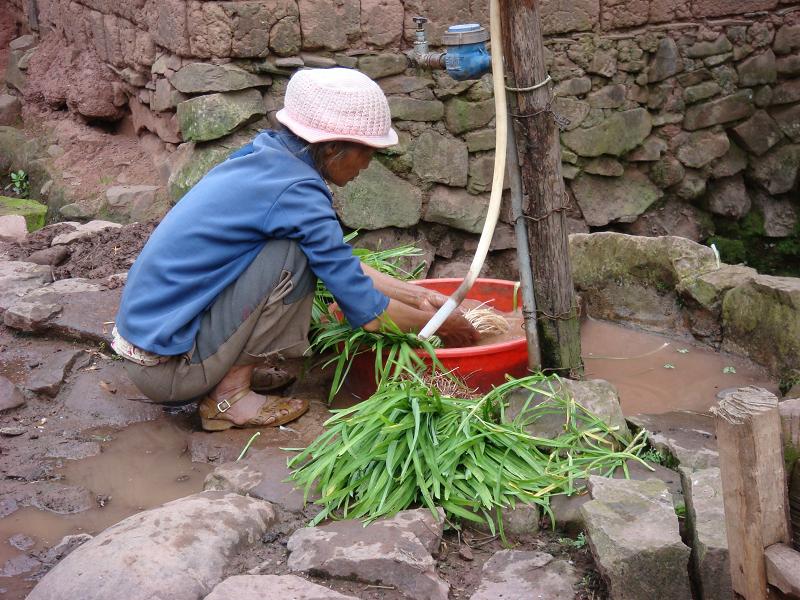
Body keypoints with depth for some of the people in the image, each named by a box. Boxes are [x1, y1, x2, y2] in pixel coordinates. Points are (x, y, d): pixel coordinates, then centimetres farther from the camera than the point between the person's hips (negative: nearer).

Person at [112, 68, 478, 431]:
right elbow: (368, 313, -15)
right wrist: (439, 324, 1)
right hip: (166, 365, -9)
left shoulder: (265, 156, 6)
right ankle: (229, 396, -7)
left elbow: (342, 266, 16)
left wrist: (417, 295, 16)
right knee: (295, 257, -18)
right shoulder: (297, 192, -20)